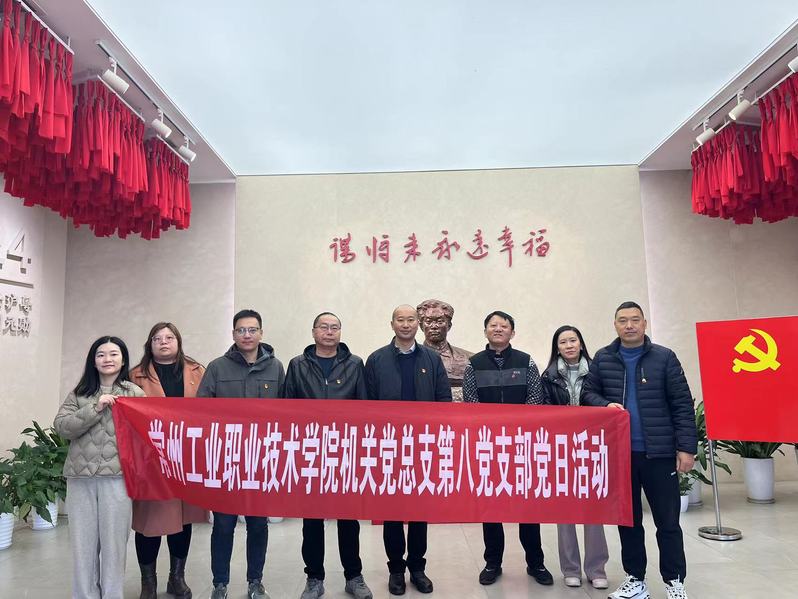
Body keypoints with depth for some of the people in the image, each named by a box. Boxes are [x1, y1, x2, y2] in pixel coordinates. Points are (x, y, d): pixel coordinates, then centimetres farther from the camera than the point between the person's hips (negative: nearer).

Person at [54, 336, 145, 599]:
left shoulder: (135, 393, 4)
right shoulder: (79, 393, 10)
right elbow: (61, 427, -1)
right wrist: (96, 408, -12)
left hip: (117, 475, -2)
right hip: (80, 476, 2)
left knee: (113, 540, 3)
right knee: (83, 540, 9)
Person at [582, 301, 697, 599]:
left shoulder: (664, 357, -1)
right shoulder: (602, 359, 5)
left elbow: (682, 405, -2)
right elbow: (587, 393, 10)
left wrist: (686, 447, -7)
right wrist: (606, 405, -11)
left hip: (659, 452, -2)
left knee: (668, 521, 6)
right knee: (628, 519, 12)